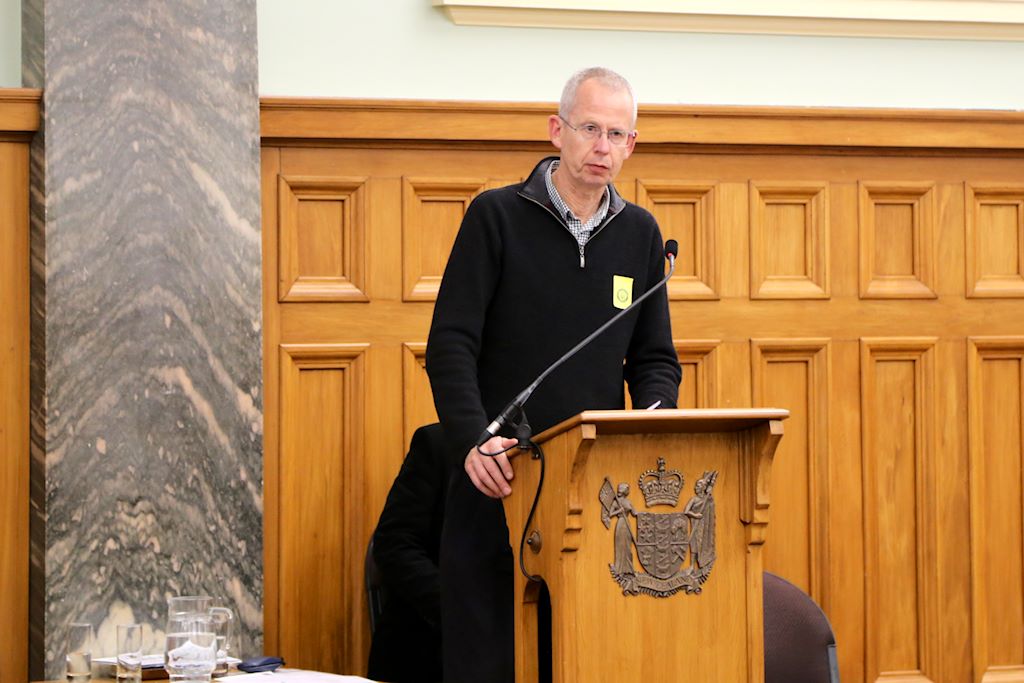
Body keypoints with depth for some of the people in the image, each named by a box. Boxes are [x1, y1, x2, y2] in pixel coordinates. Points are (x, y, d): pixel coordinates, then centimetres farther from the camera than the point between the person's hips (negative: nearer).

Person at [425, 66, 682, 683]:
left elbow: (655, 357, 16)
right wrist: (473, 439, -21)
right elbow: (451, 344, -6)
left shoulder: (640, 234, 13)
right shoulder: (497, 216, 0)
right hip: (499, 477, -3)